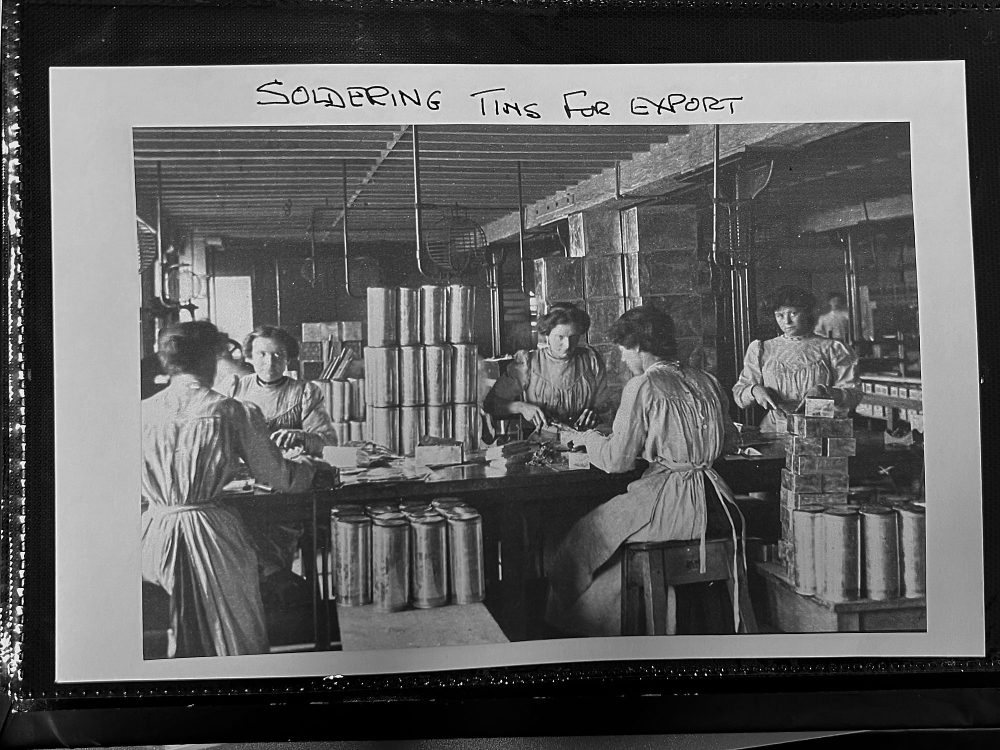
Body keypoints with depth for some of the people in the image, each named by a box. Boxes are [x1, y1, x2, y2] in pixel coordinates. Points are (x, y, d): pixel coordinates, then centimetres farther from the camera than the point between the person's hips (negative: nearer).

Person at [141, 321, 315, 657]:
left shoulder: (143, 411, 1)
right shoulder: (232, 411, -8)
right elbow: (278, 476, 0)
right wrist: (314, 472, 20)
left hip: (155, 538, 4)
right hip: (212, 537, -3)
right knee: (237, 643, 14)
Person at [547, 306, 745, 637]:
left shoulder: (643, 386, -12)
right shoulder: (706, 380, 8)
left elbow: (617, 460, -11)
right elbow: (729, 439, 20)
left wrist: (589, 438, 9)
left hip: (668, 496, -8)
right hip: (710, 505, 8)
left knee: (587, 538, 13)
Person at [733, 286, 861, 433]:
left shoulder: (832, 349, 10)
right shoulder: (761, 350, 16)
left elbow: (853, 395, 4)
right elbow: (738, 393, 13)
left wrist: (823, 392, -15)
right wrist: (754, 390, -9)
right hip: (774, 431, 1)